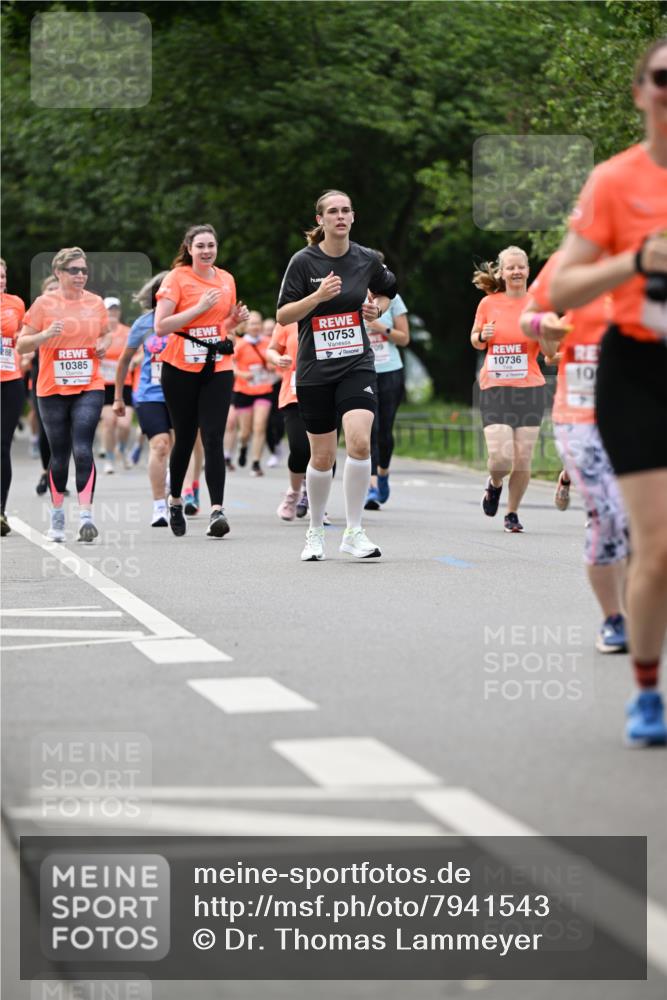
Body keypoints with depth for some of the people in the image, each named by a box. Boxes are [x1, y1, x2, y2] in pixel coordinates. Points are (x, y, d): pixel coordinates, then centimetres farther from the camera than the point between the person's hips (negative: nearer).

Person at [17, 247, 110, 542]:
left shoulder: (96, 303, 7)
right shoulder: (44, 304, -2)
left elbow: (106, 333, 24)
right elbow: (21, 345, -1)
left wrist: (104, 344, 1)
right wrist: (45, 335, -20)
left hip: (89, 388, 1)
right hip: (52, 390, -1)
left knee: (83, 449, -14)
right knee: (59, 455, 6)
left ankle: (86, 516, -17)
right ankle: (57, 516, 22)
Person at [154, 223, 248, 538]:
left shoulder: (226, 279, 10)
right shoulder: (176, 278, -4)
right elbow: (160, 326, -13)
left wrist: (236, 319, 1)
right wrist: (199, 308, -18)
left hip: (218, 369, 2)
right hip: (181, 369, -2)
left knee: (213, 439, -10)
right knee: (184, 438, 7)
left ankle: (217, 510, -17)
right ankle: (175, 501, 30)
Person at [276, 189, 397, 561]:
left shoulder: (367, 259, 2)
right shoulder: (304, 261, -6)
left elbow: (386, 290, 23)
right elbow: (283, 315, -7)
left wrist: (377, 308, 2)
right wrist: (318, 296, -21)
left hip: (357, 365, 1)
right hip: (315, 370, -1)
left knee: (359, 442, -20)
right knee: (323, 457, 5)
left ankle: (354, 531, -10)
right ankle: (316, 532, 27)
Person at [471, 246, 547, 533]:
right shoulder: (488, 303, 4)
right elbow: (475, 340, 16)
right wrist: (482, 337, -6)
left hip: (530, 389, 0)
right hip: (494, 388, 0)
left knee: (522, 460, -2)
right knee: (500, 458, -12)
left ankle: (512, 513, 19)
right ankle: (494, 484, 23)